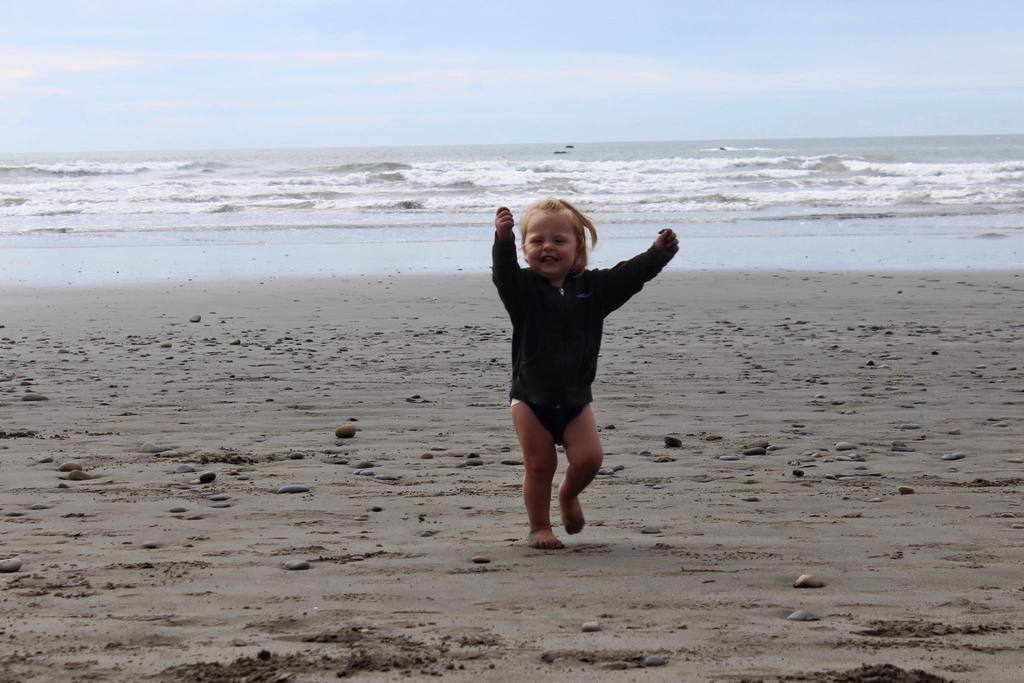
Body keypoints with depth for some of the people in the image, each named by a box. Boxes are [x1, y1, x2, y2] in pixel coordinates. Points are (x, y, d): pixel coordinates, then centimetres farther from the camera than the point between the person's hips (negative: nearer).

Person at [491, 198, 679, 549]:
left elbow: (628, 276, -5)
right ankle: (539, 528, 19)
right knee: (539, 466, 2)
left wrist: (658, 253, -19)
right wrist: (503, 239, -48)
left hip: (576, 397, 2)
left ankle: (569, 494, 25)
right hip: (531, 397, -2)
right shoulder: (523, 288, -10)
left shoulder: (593, 287, 1)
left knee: (589, 458, -7)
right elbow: (504, 272, -29)